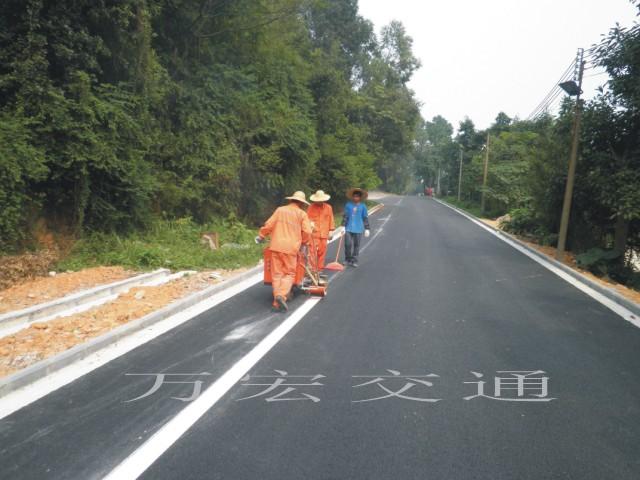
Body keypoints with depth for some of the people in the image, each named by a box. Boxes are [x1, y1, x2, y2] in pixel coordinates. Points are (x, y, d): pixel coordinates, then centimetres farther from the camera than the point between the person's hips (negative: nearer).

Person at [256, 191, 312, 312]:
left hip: (276, 246, 3)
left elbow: (269, 225, 6)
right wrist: (304, 242, 17)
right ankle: (282, 295, -17)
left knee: (277, 274, 6)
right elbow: (307, 232, -1)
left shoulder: (280, 210, 12)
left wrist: (261, 236, 21)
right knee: (289, 274, 6)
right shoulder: (302, 213, 6)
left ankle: (277, 302, 2)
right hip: (291, 247, -2)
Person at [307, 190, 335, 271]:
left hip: (324, 234, 3)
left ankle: (320, 268, 19)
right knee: (313, 251, -9)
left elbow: (331, 219, 10)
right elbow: (307, 218, 1)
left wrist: (331, 230, 8)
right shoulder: (311, 207, -1)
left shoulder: (328, 208, 6)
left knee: (322, 251, 7)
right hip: (314, 233, -3)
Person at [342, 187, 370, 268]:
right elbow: (345, 216, 6)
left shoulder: (363, 206, 0)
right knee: (348, 244, -4)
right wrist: (343, 226, 2)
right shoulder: (348, 205, 1)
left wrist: (367, 229, 2)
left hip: (358, 229, 0)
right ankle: (347, 259, 15)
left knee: (356, 245, 5)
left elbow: (365, 218, 4)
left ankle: (354, 261, 15)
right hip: (349, 228, 0)